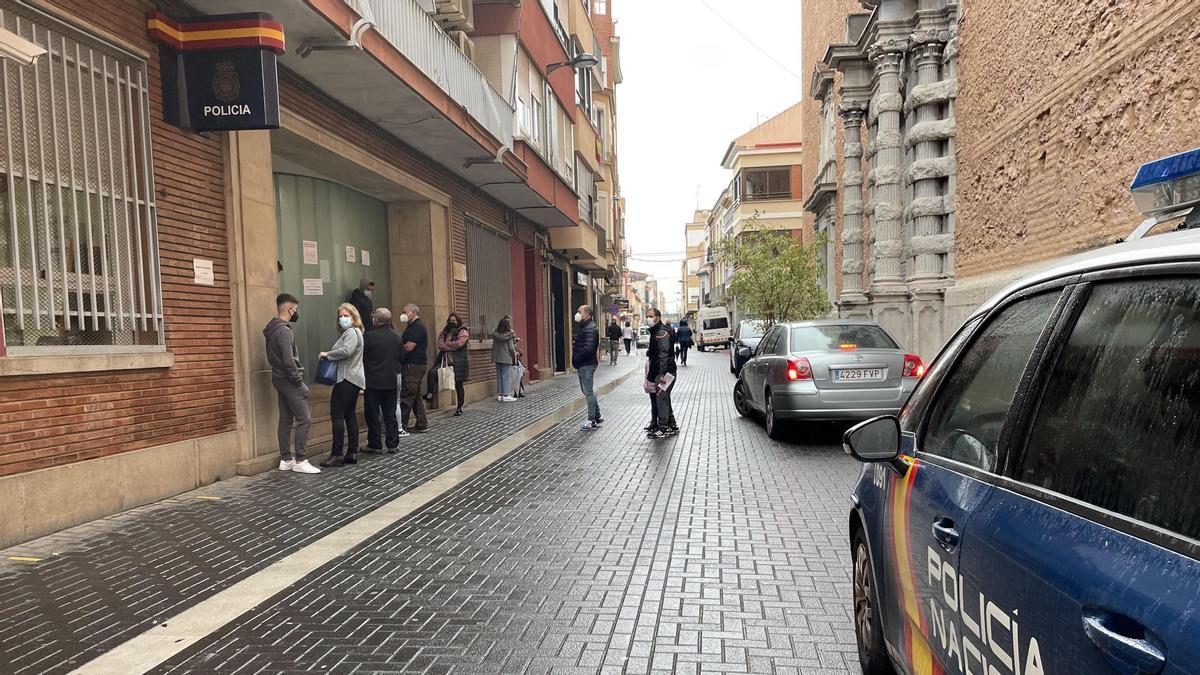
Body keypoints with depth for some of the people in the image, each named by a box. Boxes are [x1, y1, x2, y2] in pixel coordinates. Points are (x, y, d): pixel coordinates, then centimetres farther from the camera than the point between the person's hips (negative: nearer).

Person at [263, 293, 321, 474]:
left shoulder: (273, 329, 13)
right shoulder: (284, 331, -18)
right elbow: (289, 361, -23)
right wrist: (298, 380, -13)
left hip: (280, 379, 10)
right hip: (288, 380, -10)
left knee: (285, 421, 12)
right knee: (304, 420, -7)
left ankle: (286, 459, 17)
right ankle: (299, 461, -5)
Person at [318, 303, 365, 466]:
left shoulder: (351, 332, -11)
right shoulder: (353, 332, 21)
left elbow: (346, 351, -27)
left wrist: (327, 354, -15)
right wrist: (330, 356, 10)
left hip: (347, 378, -10)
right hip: (354, 379, 10)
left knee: (337, 415, -9)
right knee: (350, 414, 10)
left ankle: (337, 454, -8)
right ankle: (352, 453, 12)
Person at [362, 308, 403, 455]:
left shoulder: (369, 336, -14)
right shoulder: (396, 336, 1)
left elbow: (362, 357, -9)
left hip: (373, 381, -4)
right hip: (391, 381, 4)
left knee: (373, 415, 6)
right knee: (390, 414, 11)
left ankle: (375, 445, 10)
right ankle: (393, 445, 13)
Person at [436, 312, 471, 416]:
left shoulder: (463, 332, 1)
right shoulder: (444, 332, 16)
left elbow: (458, 343, -15)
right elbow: (440, 345, 1)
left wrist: (446, 344, -4)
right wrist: (452, 347, -14)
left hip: (459, 362, -5)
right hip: (447, 361, 5)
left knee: (459, 384, -1)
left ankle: (459, 407, 6)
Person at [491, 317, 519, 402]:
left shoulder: (496, 334, 5)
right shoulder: (510, 334, -12)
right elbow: (511, 347, -13)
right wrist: (515, 354, 8)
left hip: (497, 358, 6)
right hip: (507, 358, -6)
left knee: (499, 376, 12)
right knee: (507, 376, -1)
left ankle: (499, 394, 16)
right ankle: (506, 395, -1)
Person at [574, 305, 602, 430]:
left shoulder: (590, 328, -18)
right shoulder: (584, 326, 16)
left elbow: (588, 349, -26)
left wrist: (576, 359, -18)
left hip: (587, 364, -11)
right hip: (583, 364, 11)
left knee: (588, 391, -4)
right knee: (587, 390, 17)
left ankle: (592, 421, 4)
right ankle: (597, 417, 26)